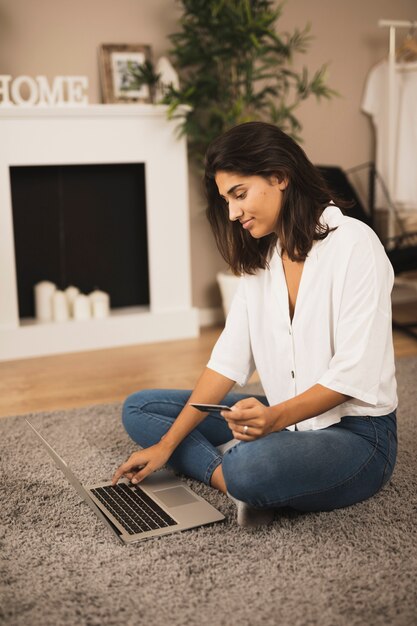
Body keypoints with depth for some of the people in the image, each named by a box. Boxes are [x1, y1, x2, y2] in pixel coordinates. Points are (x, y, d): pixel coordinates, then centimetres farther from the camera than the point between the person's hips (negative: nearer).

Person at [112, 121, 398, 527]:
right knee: (139, 409, 2)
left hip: (356, 434, -8)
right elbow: (229, 359, 2)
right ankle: (229, 475, -16)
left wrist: (275, 417, -34)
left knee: (252, 467, -40)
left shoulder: (353, 245, -16)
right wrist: (166, 445, -5)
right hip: (285, 418, 8)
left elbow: (353, 374, -20)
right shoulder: (259, 257, 7)